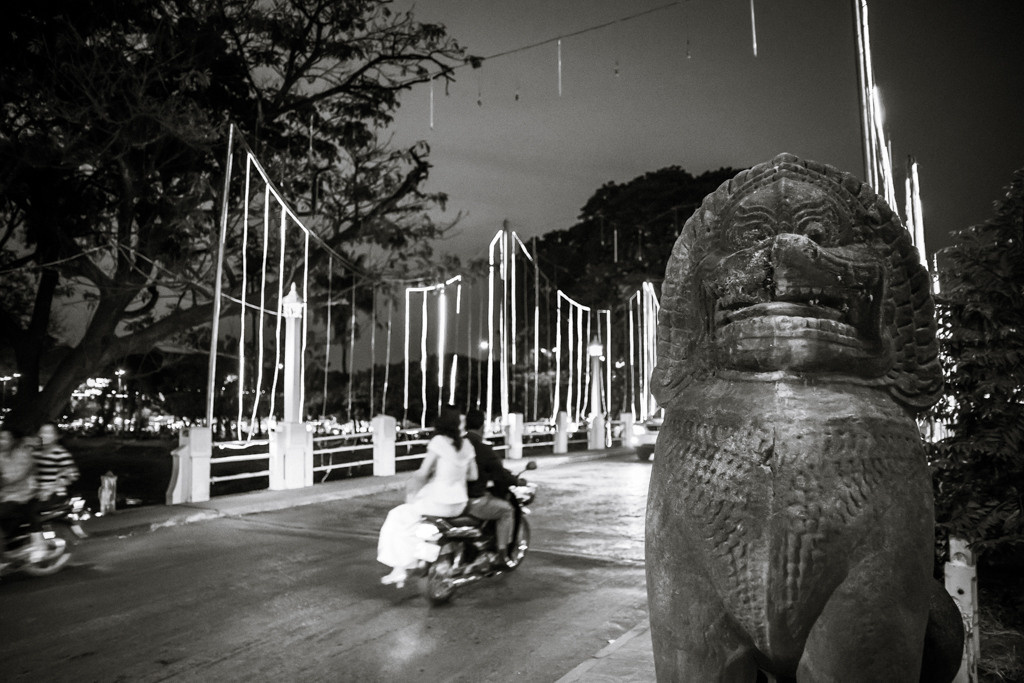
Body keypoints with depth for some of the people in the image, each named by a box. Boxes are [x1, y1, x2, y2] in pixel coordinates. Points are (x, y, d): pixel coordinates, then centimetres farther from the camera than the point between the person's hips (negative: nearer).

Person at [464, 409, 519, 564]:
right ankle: (501, 555, 11)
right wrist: (516, 480, 10)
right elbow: (498, 471, -8)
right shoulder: (482, 447, -14)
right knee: (505, 509, 11)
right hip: (473, 501, -7)